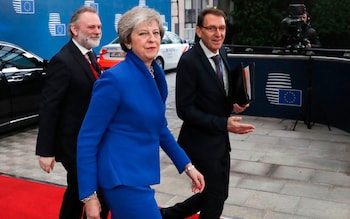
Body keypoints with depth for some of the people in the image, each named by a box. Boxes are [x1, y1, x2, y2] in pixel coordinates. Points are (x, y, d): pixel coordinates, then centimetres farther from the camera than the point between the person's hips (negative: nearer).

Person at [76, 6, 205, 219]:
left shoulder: (156, 73, 5)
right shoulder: (115, 78, -19)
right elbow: (87, 138, -15)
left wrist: (187, 165, 11)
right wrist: (89, 195, -15)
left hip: (140, 174, 8)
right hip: (123, 177, -8)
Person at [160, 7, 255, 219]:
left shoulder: (222, 53, 4)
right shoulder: (189, 61, -20)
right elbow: (184, 109, -21)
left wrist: (234, 103, -5)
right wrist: (224, 123, -26)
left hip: (220, 139, 8)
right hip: (201, 142, -8)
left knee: (217, 193, 19)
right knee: (216, 196, 6)